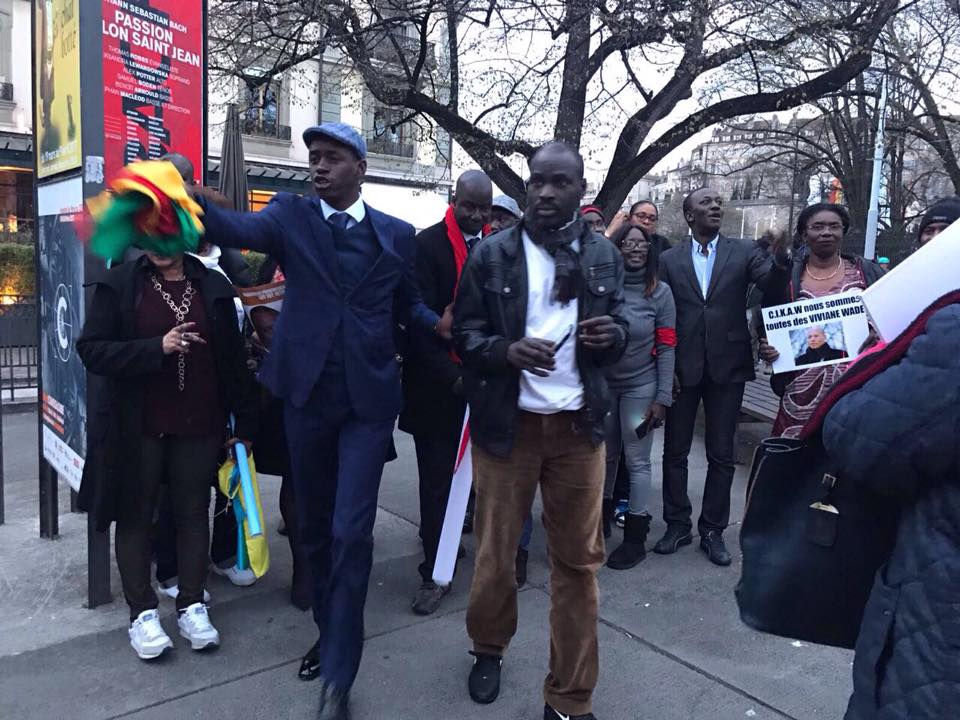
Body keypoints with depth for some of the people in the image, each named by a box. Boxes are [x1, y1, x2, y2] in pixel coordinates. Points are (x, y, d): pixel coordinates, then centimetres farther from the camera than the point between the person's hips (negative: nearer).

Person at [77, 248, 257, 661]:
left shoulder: (213, 287, 3)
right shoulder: (119, 285, -2)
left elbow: (233, 359, 4)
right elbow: (91, 349, -8)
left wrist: (245, 422, 4)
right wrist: (156, 348, -21)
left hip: (198, 426, 1)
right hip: (137, 427, -1)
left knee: (193, 513, 9)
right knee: (135, 515, 8)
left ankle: (191, 606, 23)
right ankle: (142, 613, 21)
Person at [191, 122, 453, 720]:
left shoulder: (396, 235, 5)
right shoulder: (292, 215, 3)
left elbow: (409, 304, 14)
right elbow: (238, 229, -17)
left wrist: (441, 324, -7)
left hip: (368, 399, -1)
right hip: (307, 395, 2)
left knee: (351, 531, -6)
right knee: (315, 527, 15)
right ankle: (330, 632, 37)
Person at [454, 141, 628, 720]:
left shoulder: (604, 255, 7)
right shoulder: (491, 255, -1)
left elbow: (621, 327, 11)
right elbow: (466, 332, -1)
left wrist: (611, 334, -14)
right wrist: (507, 351, -22)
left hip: (578, 425, 2)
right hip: (507, 423, -1)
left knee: (580, 559, 6)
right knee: (496, 549, 11)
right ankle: (489, 649, 41)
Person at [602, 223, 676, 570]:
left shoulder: (660, 292, -4)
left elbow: (666, 347, -4)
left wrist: (662, 398, -8)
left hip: (640, 386, -2)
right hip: (602, 383, 2)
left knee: (637, 461, 3)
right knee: (604, 456, 12)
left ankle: (636, 537, 14)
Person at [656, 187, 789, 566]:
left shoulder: (743, 252, 4)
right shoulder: (669, 259, 4)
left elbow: (772, 280, -14)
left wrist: (781, 253, -35)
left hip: (726, 367, 0)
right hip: (682, 367, 0)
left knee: (721, 455, 8)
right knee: (675, 451, 9)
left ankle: (713, 530, 21)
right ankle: (677, 525, 24)